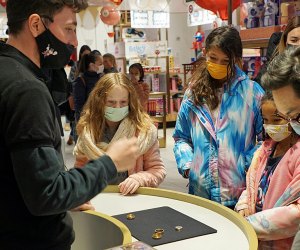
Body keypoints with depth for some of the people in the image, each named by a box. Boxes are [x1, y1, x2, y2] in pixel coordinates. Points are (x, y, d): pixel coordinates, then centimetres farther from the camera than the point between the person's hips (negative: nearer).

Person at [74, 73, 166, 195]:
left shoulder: (144, 128, -5)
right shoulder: (87, 129, 2)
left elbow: (158, 170, 1)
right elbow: (80, 166, 12)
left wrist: (139, 179, -17)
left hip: (134, 196, 0)